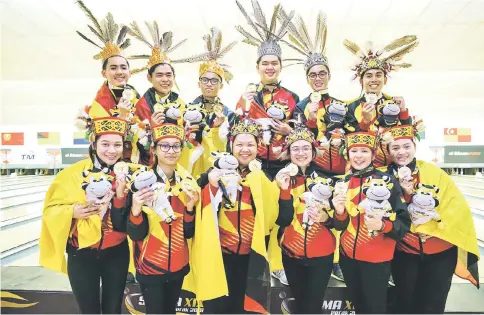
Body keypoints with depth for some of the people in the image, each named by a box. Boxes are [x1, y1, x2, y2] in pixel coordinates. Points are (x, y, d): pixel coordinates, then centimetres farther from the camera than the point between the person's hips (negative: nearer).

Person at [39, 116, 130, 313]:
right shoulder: (74, 173, -10)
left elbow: (124, 223, -8)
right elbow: (51, 210, -2)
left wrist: (120, 195, -24)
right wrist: (72, 212, -22)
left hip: (116, 254, 1)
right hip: (81, 255, -1)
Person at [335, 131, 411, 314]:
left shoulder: (387, 181, -10)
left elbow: (404, 222, -10)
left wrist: (382, 225, -28)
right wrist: (339, 212, -11)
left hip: (376, 259, -4)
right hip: (347, 256, 4)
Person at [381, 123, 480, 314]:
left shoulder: (434, 172, -5)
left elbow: (458, 206, -6)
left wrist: (434, 226, -16)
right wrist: (403, 193, -24)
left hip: (439, 251, 1)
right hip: (404, 252, 0)